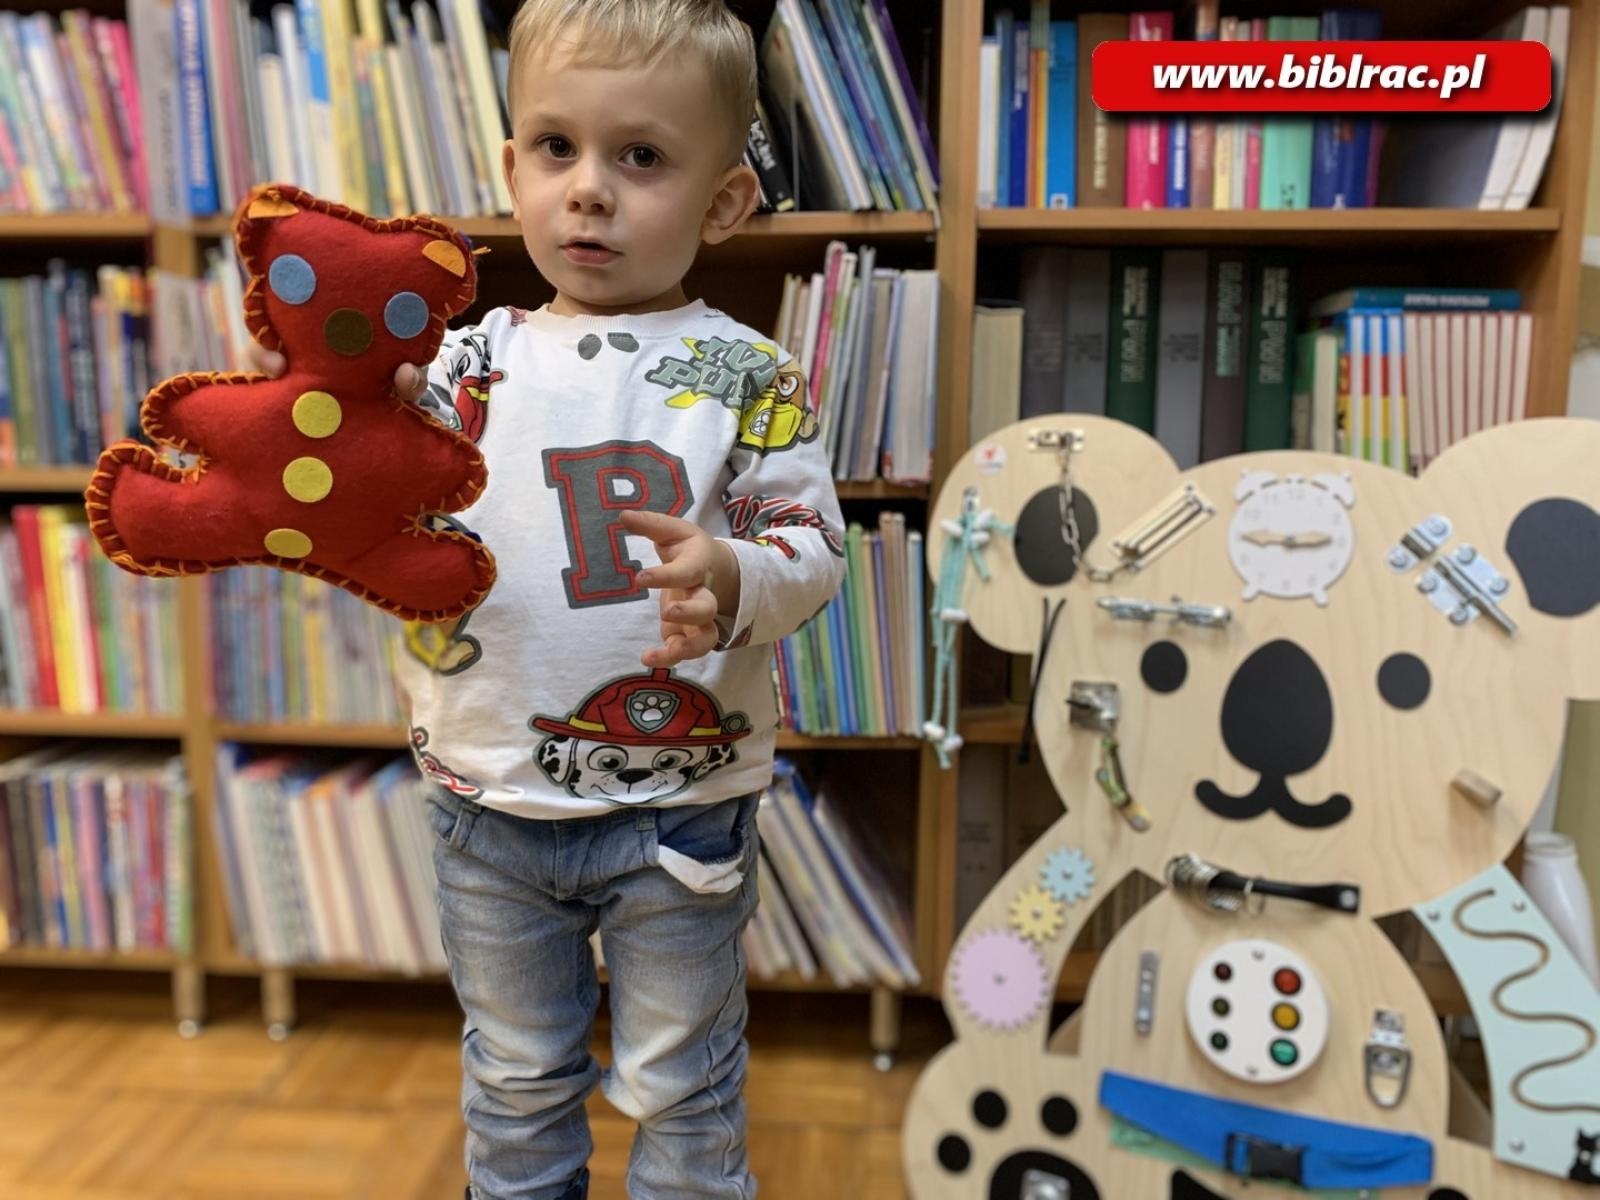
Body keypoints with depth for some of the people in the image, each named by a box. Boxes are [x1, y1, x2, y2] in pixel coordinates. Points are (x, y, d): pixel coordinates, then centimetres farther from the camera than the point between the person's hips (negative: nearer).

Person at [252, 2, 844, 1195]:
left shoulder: (747, 375, -7)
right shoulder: (473, 359, -1)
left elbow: (813, 548, -10)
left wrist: (732, 577, -30)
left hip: (679, 806, -2)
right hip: (491, 800, 3)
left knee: (679, 1085, 18)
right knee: (515, 1076, 25)